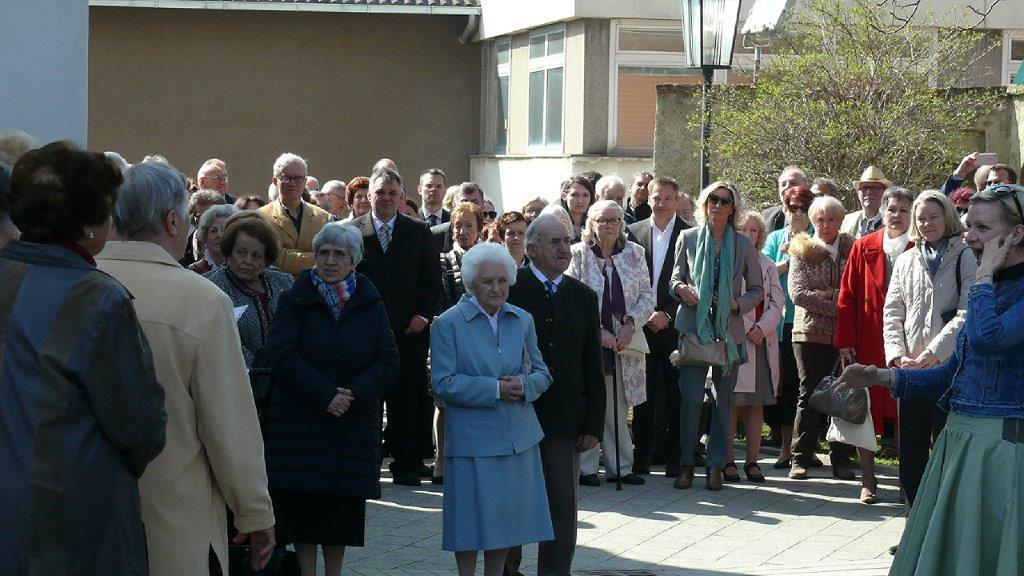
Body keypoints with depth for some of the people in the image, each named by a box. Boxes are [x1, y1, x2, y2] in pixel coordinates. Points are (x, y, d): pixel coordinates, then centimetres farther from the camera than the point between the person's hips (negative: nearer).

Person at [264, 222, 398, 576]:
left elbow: (388, 360, 1)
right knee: (303, 504, -2)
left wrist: (354, 393, -16)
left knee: (343, 504, 4)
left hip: (354, 421, 2)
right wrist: (324, 395, -17)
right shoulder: (296, 300, 1)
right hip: (301, 420, -2)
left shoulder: (370, 304, 6)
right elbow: (283, 355, -9)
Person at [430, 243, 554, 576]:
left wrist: (524, 385, -11)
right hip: (471, 439, -4)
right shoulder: (448, 324, -5)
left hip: (517, 436, 5)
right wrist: (494, 389, -17)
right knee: (471, 523, 2)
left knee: (507, 521, 10)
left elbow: (541, 374, 12)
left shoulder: (522, 320, 10)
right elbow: (443, 383, -11)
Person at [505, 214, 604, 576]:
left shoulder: (584, 297, 9)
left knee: (563, 511, 5)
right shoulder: (509, 288, -4)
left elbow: (593, 367, 9)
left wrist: (593, 424, 3)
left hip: (564, 423, 3)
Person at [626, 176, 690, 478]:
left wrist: (667, 314, -10)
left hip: (675, 325, -2)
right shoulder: (634, 232, 8)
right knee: (643, 393, 3)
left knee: (675, 393, 1)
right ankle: (641, 456, 9)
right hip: (642, 325, 2)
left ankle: (674, 456, 7)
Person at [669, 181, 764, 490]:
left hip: (728, 329, 1)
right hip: (693, 326, -1)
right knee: (690, 396, -7)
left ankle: (716, 465, 12)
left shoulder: (743, 244, 5)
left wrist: (737, 303, -10)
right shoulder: (688, 238, 5)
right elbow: (675, 278, 12)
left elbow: (757, 290, 8)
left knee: (724, 398, 4)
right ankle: (686, 463, 2)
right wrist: (681, 289, -11)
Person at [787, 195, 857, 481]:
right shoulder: (802, 251, 5)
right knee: (810, 395, -1)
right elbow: (798, 293, -8)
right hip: (811, 332, -1)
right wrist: (836, 307, -12)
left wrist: (829, 294, -15)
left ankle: (841, 460, 9)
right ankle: (800, 459, 4)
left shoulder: (851, 249, 8)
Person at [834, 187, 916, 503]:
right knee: (865, 409, 4)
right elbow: (847, 297, 2)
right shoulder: (863, 247, 3)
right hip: (867, 344, 1)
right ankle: (868, 480, 13)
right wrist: (845, 341, -4)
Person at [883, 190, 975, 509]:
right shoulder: (905, 261, 16)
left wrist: (934, 352, -15)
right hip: (909, 369, 4)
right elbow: (892, 313, 12)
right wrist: (896, 354, -4)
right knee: (911, 449, 5)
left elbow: (967, 314, -8)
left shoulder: (964, 258, 2)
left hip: (949, 366, -4)